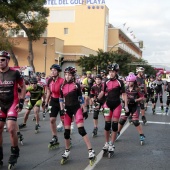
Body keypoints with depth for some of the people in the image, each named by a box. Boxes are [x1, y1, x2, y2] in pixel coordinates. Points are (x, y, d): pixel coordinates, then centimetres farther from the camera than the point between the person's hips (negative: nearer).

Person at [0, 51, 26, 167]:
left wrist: (21, 102, -4)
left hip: (12, 104, -4)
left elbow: (23, 87, 2)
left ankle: (15, 153, 7)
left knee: (11, 129, -13)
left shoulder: (15, 73, -8)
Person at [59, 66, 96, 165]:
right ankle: (67, 151, 26)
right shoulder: (62, 86, 5)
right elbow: (61, 99, 13)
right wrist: (62, 109, 1)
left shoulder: (76, 85, -4)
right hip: (67, 109, 4)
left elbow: (81, 98, -1)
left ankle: (91, 151, -11)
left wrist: (85, 110, -1)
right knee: (66, 131, 7)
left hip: (77, 108, -4)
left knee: (81, 130, -15)